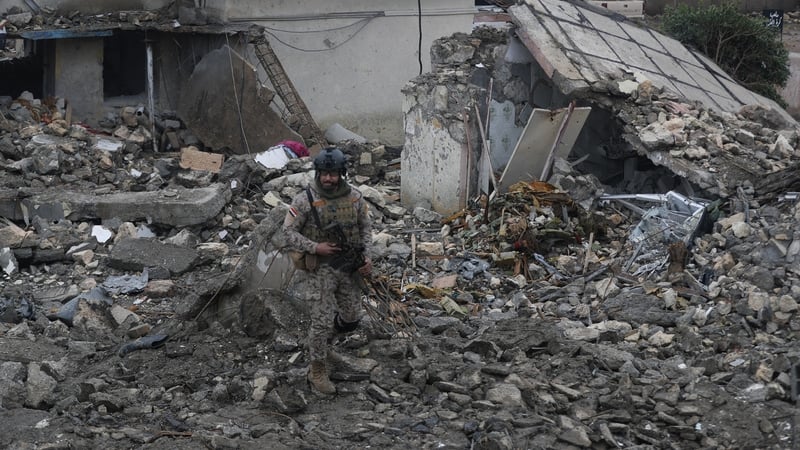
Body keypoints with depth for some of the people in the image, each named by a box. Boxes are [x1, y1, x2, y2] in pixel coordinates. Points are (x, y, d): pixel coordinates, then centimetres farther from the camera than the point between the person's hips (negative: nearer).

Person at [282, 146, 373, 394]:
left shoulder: (355, 197, -3)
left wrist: (366, 256, -3)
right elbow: (289, 231, -10)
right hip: (318, 269, -5)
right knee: (322, 320, -5)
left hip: (347, 268, 5)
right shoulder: (305, 200, -15)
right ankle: (317, 371, 11)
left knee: (351, 318, 12)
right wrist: (315, 247, -22)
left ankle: (322, 341, 40)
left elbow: (366, 227, 9)